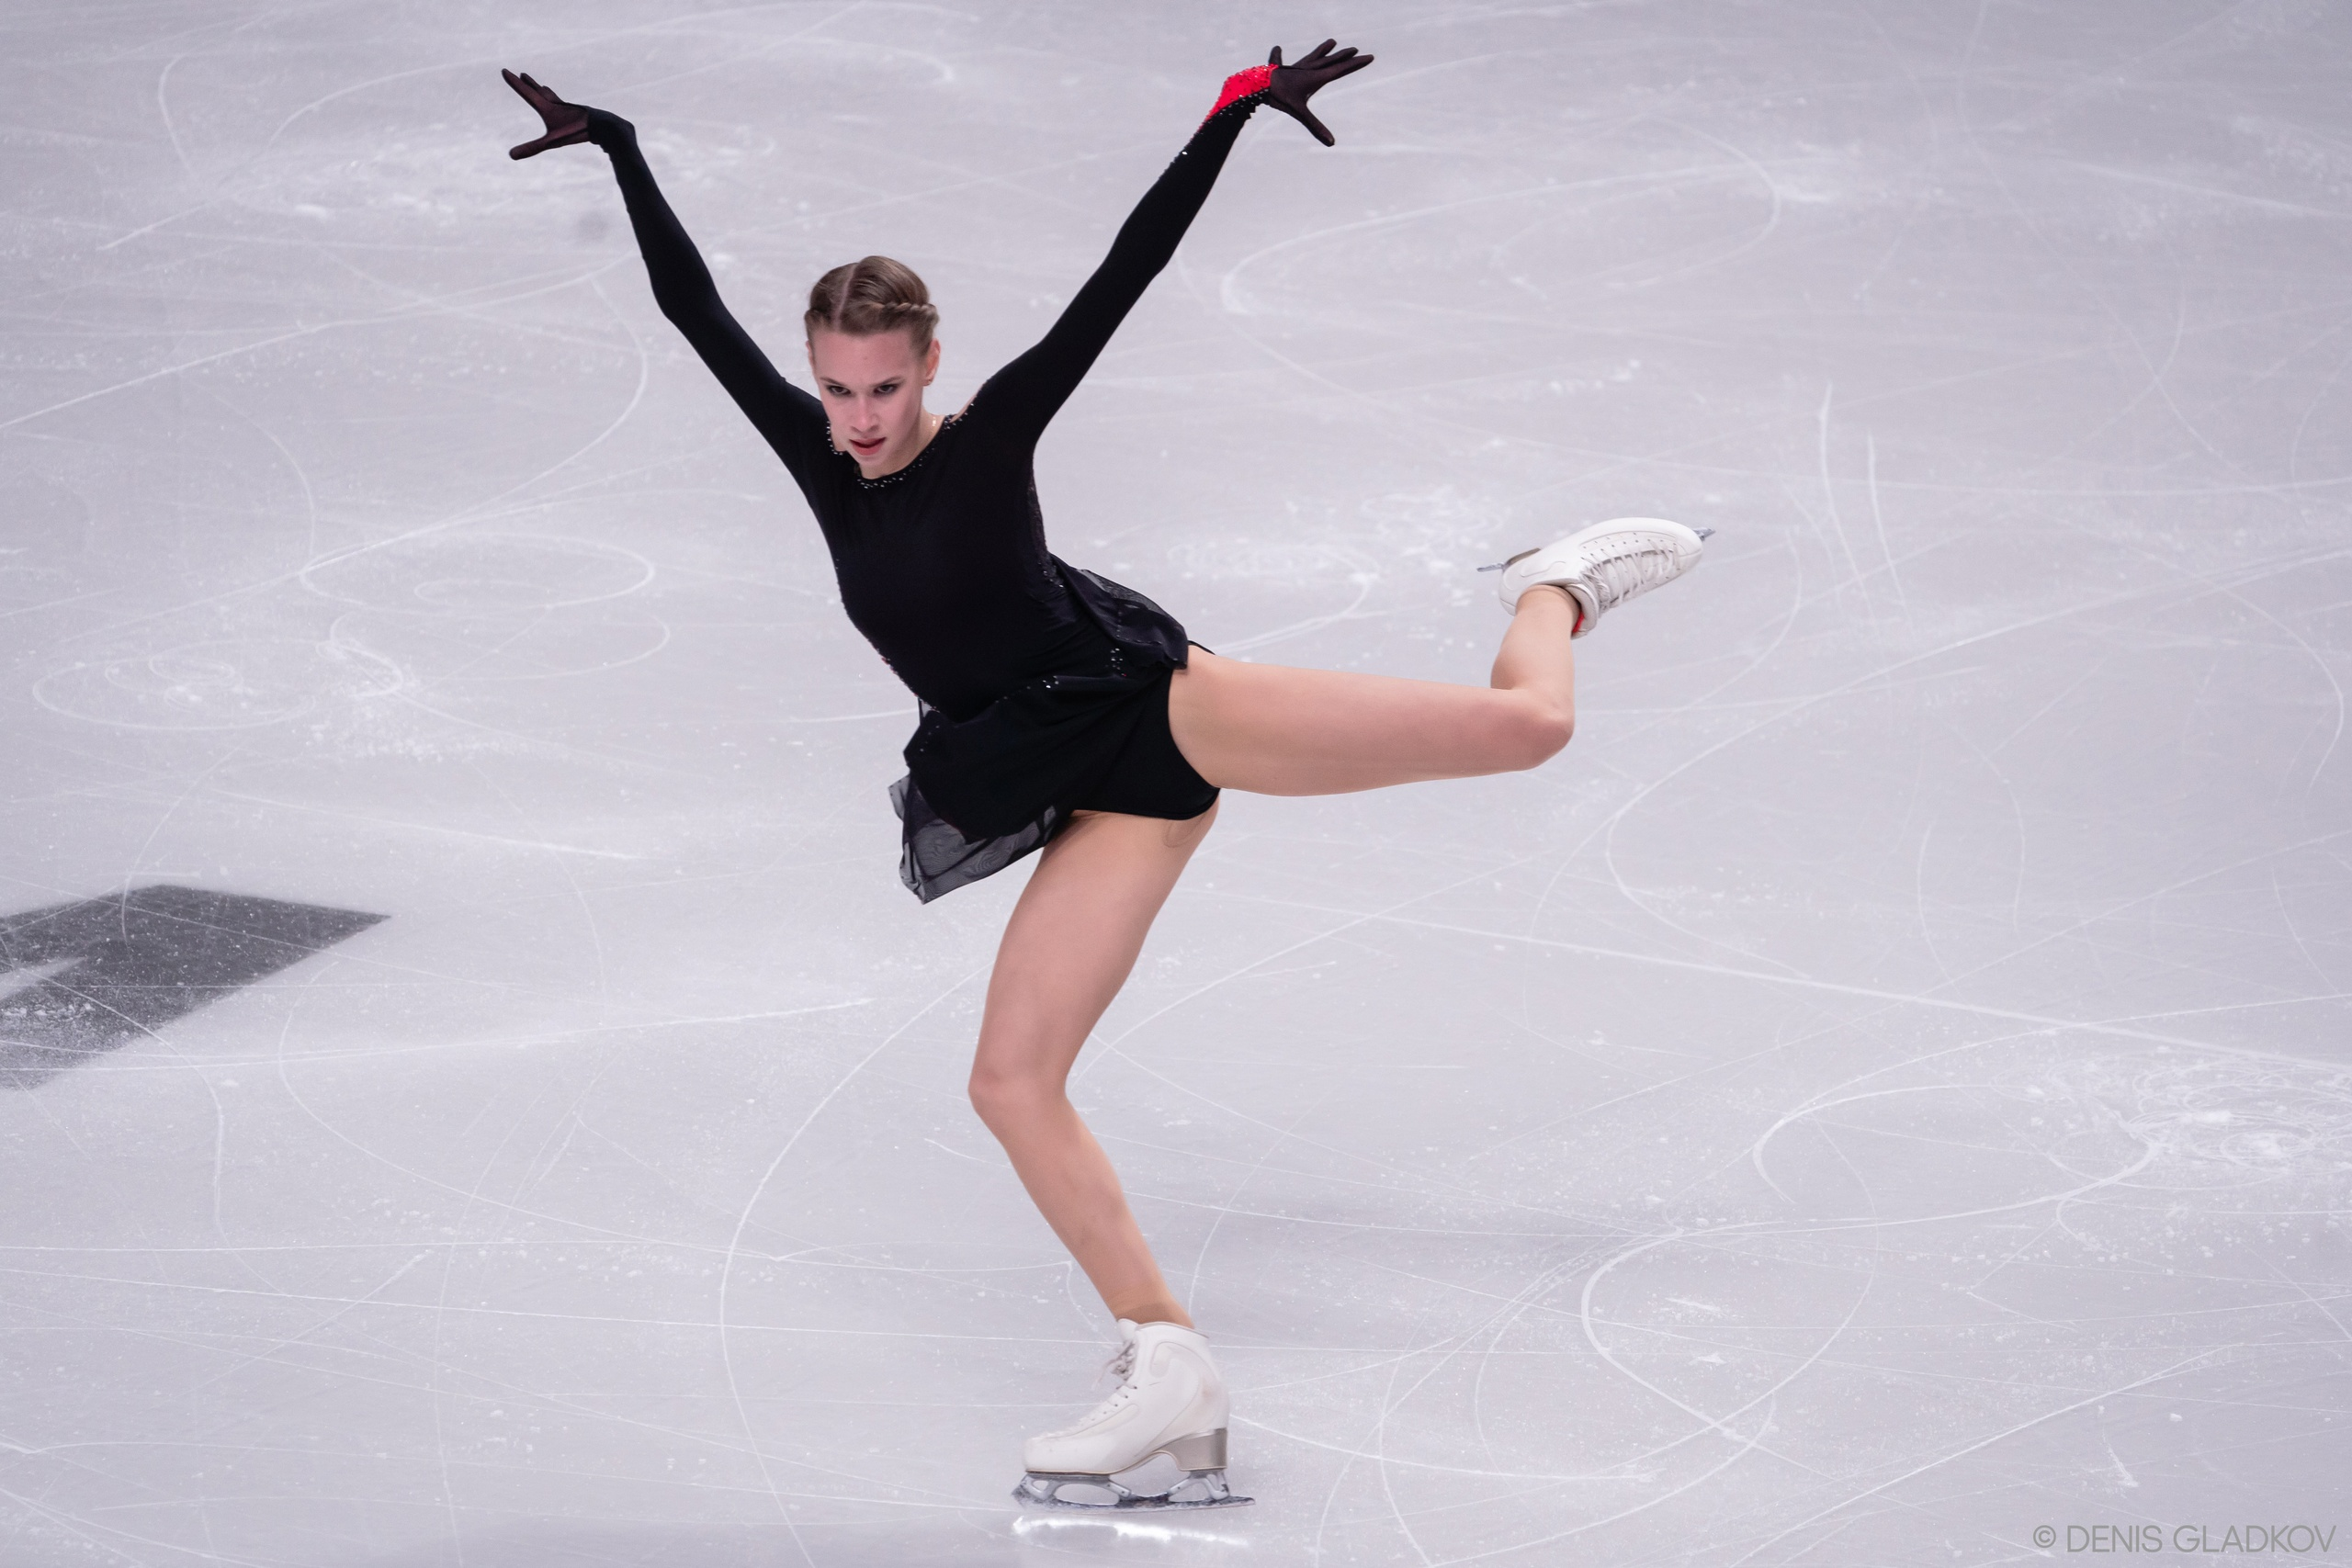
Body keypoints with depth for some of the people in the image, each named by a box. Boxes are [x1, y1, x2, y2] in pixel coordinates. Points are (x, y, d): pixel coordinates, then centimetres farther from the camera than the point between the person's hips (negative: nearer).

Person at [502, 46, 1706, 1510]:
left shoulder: (991, 437, -6)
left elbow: (1128, 272, -12)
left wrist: (1238, 114, -18)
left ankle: (1560, 586, 19)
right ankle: (1172, 1371, -1)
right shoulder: (822, 461, 5)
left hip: (1156, 702, -5)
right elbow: (696, 310, 5)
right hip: (1103, 796, 5)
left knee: (1522, 724, -18)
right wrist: (622, 153, 3)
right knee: (1013, 1081, -6)